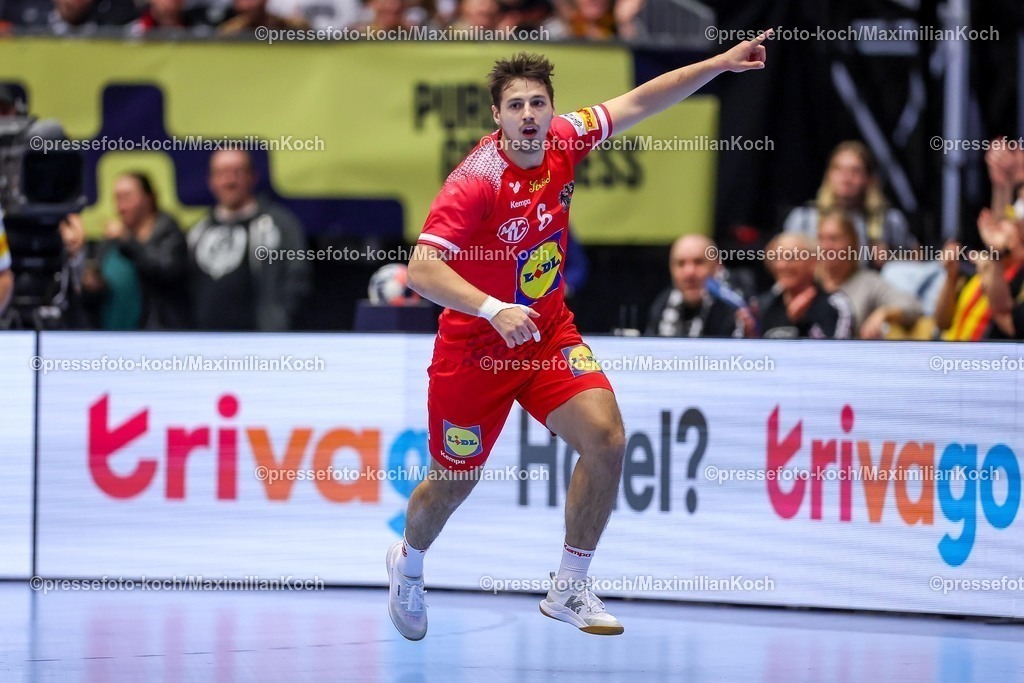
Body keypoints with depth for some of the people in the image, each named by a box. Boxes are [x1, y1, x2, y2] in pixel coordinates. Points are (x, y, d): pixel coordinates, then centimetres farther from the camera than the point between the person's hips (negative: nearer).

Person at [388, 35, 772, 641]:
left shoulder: (563, 142, -9)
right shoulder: (476, 181, -27)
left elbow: (638, 103, 3)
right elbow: (422, 269, -36)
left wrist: (721, 63, -1)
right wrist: (494, 311, -48)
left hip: (549, 332, 5)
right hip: (475, 345, -5)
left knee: (606, 436, -17)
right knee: (454, 482, 11)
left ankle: (570, 590, -2)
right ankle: (408, 563, 46)